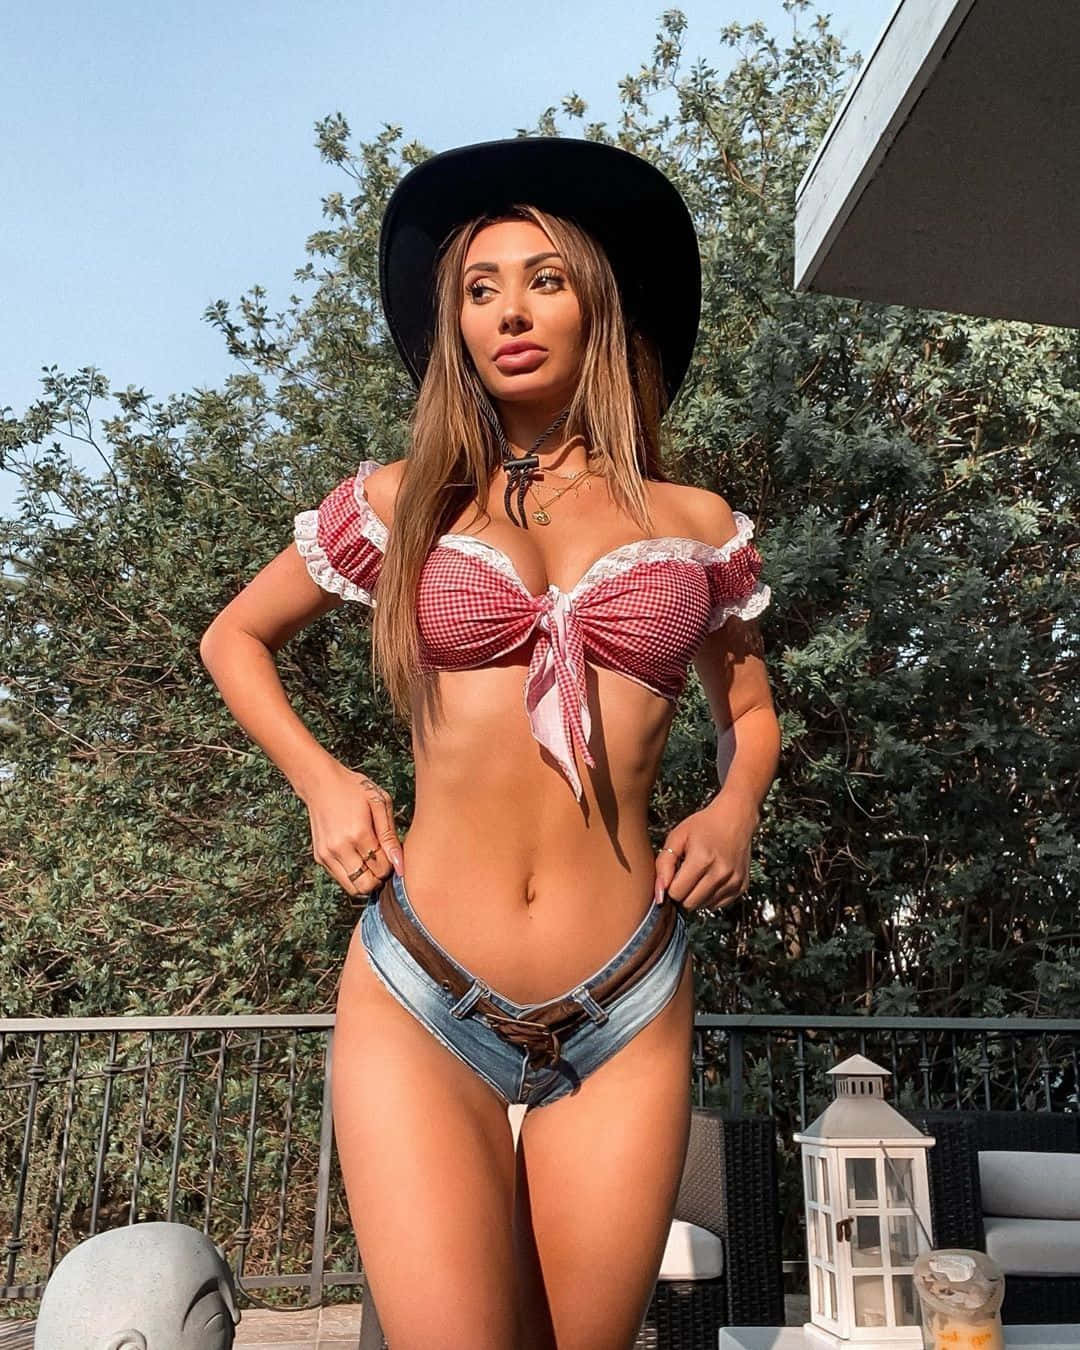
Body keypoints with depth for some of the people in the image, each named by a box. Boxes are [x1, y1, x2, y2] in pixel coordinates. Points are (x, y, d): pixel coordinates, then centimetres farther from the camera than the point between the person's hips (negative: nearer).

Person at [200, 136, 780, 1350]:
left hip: (626, 1020, 2)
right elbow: (233, 638, 19)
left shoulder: (696, 525, 7)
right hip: (416, 1004, -1)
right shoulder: (396, 504, 5)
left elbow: (748, 711, 22)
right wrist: (319, 781, 3)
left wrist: (736, 806, 0)